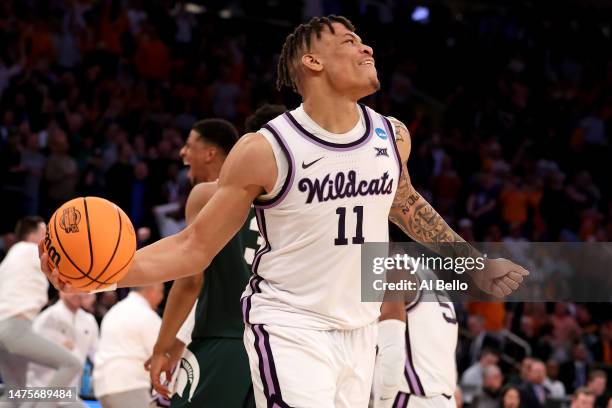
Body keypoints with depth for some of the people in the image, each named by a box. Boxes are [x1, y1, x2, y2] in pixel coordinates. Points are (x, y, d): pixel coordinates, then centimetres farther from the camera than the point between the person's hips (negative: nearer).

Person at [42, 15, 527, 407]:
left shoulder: (393, 136, 4)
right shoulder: (265, 150, -12)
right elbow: (194, 248, -7)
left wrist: (475, 263, 28)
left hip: (360, 331, 6)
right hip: (290, 327, -6)